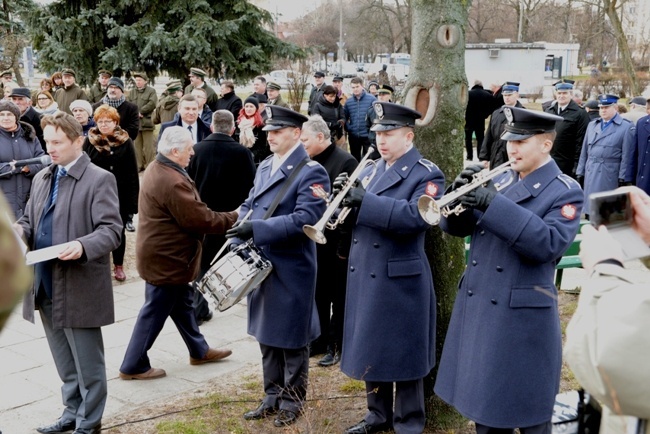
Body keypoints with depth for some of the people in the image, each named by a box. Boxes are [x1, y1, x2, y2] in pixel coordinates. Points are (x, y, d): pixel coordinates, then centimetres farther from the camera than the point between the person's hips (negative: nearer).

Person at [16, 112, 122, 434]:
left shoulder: (99, 179, -10)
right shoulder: (41, 178, 14)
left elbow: (111, 230, -17)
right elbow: (30, 220, 18)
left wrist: (83, 246, -35)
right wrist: (20, 230, -5)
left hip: (79, 287, -7)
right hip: (46, 284, 7)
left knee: (87, 364, 5)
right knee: (65, 363, 20)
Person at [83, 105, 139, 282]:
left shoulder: (125, 142, -3)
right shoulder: (90, 141, -1)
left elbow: (132, 173, -4)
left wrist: (134, 199, -8)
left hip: (119, 195, 0)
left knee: (119, 231, 11)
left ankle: (119, 266, 26)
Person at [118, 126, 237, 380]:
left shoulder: (158, 168, 5)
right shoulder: (172, 182, -29)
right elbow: (199, 220, -25)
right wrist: (233, 219, -14)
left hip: (163, 253, 11)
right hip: (166, 258, -11)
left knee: (182, 303, 22)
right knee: (155, 312, 2)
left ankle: (199, 351, 38)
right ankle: (133, 367, 14)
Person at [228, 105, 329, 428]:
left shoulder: (311, 172, -14)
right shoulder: (264, 167, 11)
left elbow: (305, 220, -24)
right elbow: (248, 206, 13)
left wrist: (257, 229, -27)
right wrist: (239, 239, -5)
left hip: (291, 271, -8)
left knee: (291, 339, 7)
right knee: (267, 335, 17)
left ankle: (292, 401, 23)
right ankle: (273, 396, 31)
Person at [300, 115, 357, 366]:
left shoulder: (346, 163, -14)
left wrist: (344, 248, -16)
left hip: (335, 246, -6)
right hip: (313, 243, 6)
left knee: (338, 297, 8)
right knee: (317, 295, 15)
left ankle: (336, 345, 20)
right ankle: (319, 340, 29)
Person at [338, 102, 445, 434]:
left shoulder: (426, 174, -9)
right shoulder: (372, 170, 14)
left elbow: (417, 216, -26)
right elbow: (357, 213, 12)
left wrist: (366, 202, -29)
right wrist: (347, 198, -11)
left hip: (400, 280, -7)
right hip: (365, 276, 7)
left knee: (402, 352, 3)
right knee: (370, 348, 15)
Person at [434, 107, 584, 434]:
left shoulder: (565, 192, -8)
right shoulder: (500, 180, 10)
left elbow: (549, 244, -25)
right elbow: (456, 226, 8)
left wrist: (494, 205, -29)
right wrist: (461, 193, -14)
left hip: (521, 314, -6)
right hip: (476, 305, 6)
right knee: (482, 399, 18)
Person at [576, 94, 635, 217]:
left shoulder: (627, 127, -3)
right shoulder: (592, 125, 13)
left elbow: (626, 155, -7)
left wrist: (622, 178, -10)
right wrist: (580, 172, 9)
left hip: (610, 175, -5)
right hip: (590, 174, 5)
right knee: (589, 208, 7)